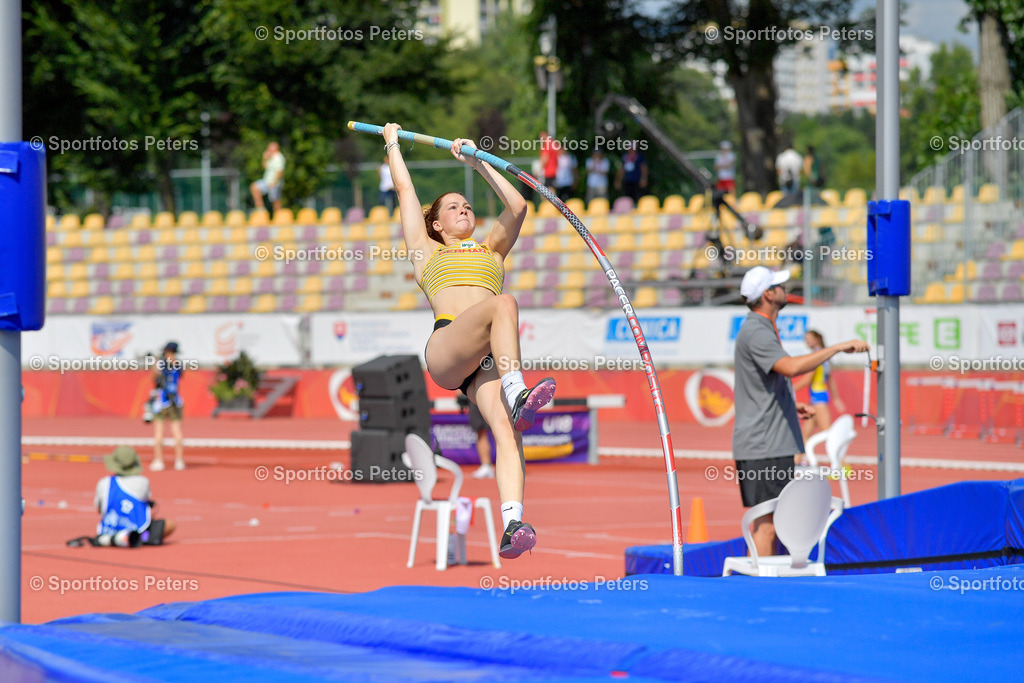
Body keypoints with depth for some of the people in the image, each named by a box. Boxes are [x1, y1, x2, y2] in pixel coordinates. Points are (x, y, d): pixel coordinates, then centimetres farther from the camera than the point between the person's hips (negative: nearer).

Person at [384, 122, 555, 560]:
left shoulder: (492, 249, 37)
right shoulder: (427, 252, 30)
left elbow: (517, 207, 27)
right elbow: (405, 190, 34)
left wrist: (478, 162, 30)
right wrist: (392, 144, 45)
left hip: (491, 356, 3)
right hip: (446, 347, -3)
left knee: (507, 429, -25)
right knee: (504, 304, -33)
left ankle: (513, 524, -43)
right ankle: (517, 394, -50)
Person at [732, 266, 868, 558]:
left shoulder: (761, 330, 19)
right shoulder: (757, 333, -15)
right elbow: (791, 367, -33)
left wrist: (792, 406, 18)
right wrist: (838, 347, -27)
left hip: (765, 445, 11)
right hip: (765, 448, -11)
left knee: (764, 523, 11)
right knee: (767, 525, -10)